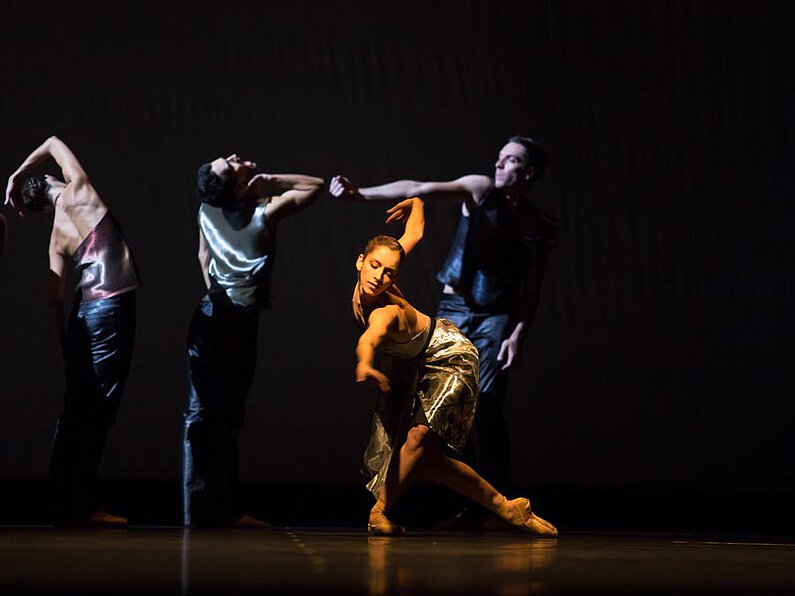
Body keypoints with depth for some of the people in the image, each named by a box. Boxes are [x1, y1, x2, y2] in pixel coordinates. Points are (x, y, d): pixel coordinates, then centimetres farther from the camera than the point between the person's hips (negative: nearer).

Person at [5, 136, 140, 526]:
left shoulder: (57, 238, 10)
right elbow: (54, 142, 15)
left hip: (83, 311, 6)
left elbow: (55, 299, 4)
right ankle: (81, 506, -7)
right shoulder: (77, 191, -1)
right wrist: (19, 176, 21)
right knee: (99, 410, -6)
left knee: (76, 410, 9)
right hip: (113, 308, -6)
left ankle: (65, 503, 13)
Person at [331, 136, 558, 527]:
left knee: (486, 406, -15)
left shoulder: (541, 227, 1)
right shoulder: (480, 190, -3)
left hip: (497, 318, -2)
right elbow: (422, 190, -16)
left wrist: (519, 333, -12)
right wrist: (362, 194, -28)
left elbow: (531, 289, 3)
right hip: (453, 310, 2)